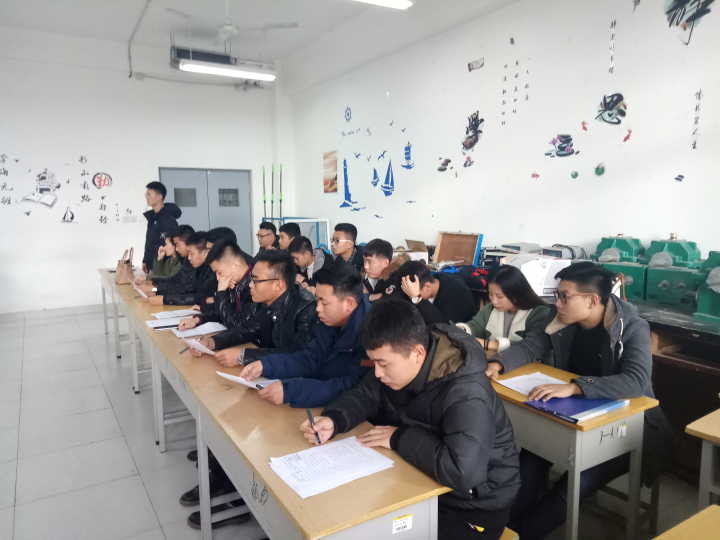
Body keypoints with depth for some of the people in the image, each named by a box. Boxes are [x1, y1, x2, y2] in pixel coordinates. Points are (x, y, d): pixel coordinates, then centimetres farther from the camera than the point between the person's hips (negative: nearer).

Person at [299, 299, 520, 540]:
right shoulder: (399, 361, -10)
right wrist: (333, 420, -20)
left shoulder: (465, 394, -35)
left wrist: (399, 438, -30)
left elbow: (463, 472, -44)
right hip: (426, 480, 7)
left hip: (475, 506, -7)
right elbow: (365, 394, 1)